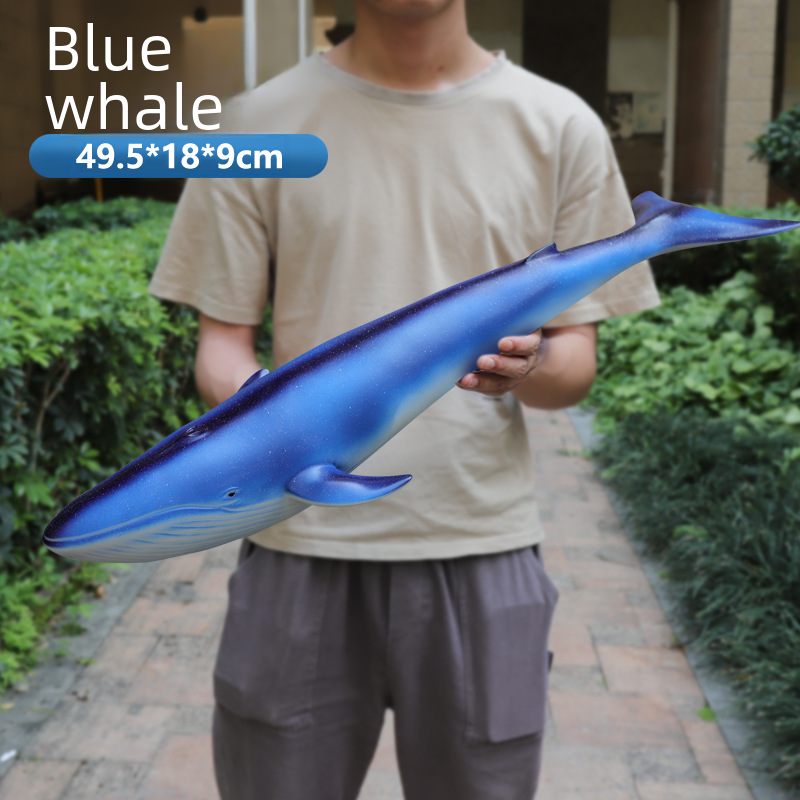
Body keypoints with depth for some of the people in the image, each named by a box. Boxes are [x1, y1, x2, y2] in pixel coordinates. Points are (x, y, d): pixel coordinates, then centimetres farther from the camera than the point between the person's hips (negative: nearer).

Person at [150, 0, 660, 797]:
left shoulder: (561, 128, 4)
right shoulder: (261, 120, 3)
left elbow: (576, 359, 4)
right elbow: (221, 342, 3)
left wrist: (527, 365, -19)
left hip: (481, 553, 1)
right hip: (300, 550, 0)